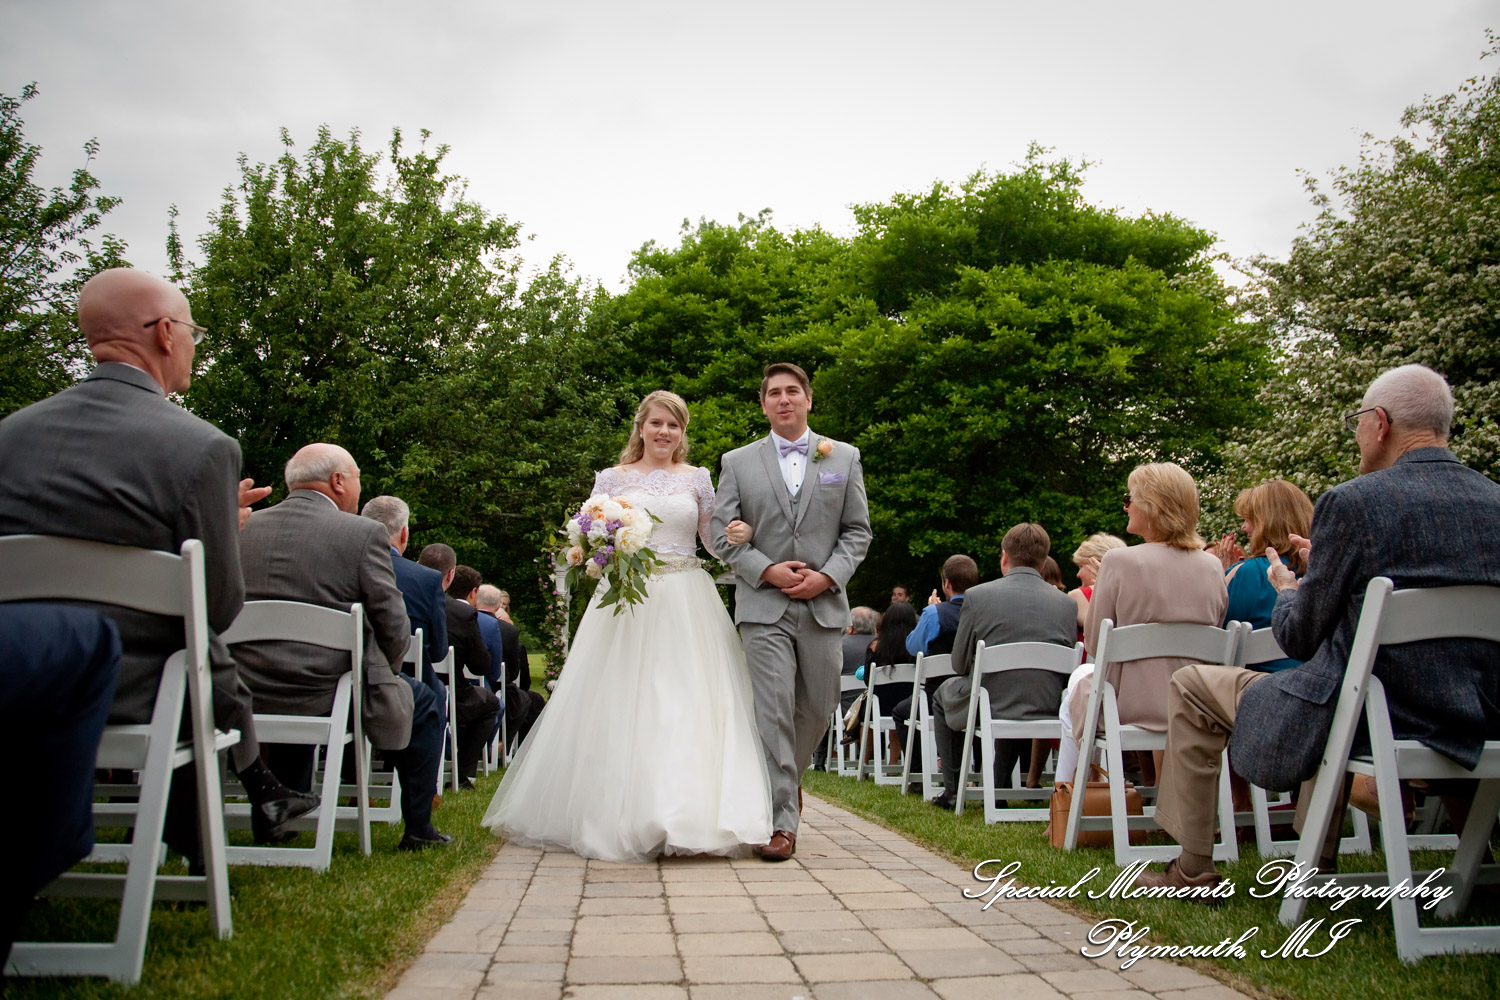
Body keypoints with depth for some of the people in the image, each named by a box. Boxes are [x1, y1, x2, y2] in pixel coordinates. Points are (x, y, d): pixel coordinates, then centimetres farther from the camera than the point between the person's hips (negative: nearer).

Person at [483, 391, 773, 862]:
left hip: (687, 606, 1)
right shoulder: (613, 479, 10)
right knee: (623, 707, -3)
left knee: (690, 705, -5)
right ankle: (624, 817, 7)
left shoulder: (697, 479, 12)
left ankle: (692, 813, 2)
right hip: (628, 601, 0)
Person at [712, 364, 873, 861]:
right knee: (773, 710, -8)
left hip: (824, 604, 2)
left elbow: (858, 531, 8)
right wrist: (767, 570, -11)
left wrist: (828, 576, -8)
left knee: (817, 707, 10)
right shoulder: (738, 462, 7)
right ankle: (782, 820, -1)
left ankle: (786, 777, 38)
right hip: (763, 604, -2)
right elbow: (722, 533, 3)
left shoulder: (844, 457, 10)